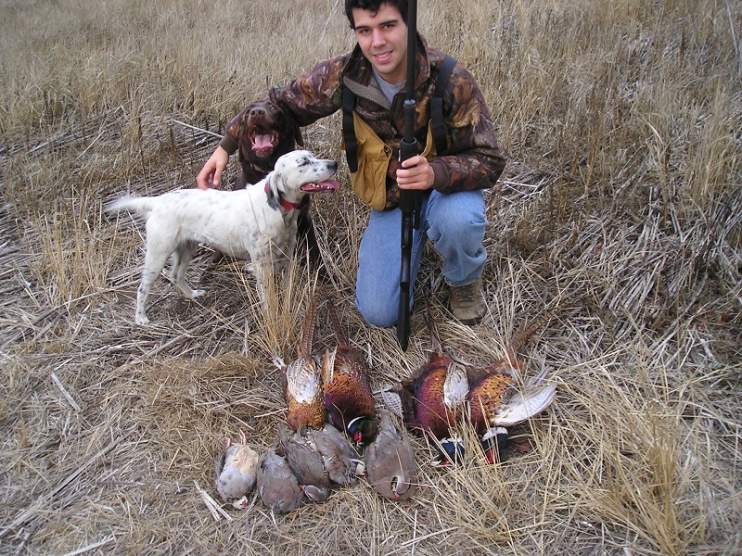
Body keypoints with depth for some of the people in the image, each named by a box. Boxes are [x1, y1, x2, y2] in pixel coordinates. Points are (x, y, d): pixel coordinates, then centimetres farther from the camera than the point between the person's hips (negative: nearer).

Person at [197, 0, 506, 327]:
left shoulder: (451, 80, -25)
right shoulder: (344, 75, -16)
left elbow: (489, 161, -23)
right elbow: (282, 102, 0)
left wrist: (436, 173, -43)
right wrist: (227, 145, -2)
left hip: (444, 187, -2)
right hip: (389, 198, 2)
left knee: (459, 219, -40)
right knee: (378, 313, -8)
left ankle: (465, 281, -2)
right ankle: (419, 235, 22)